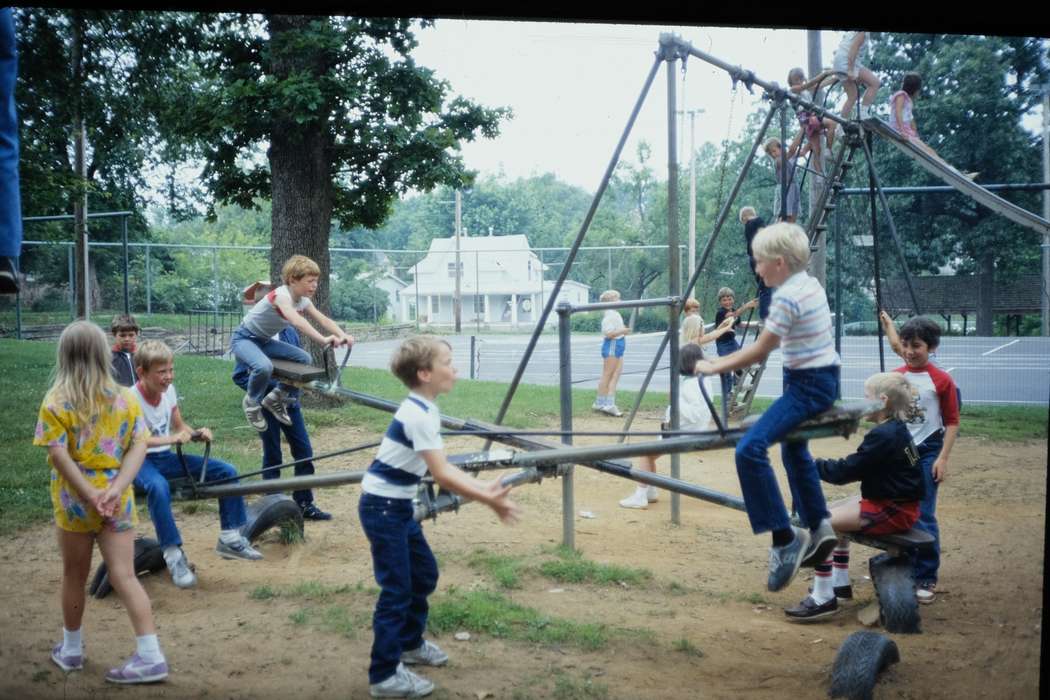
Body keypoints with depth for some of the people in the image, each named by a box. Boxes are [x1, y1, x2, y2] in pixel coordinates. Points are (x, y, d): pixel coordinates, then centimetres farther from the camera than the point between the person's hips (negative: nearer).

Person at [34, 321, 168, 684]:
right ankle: (150, 656, -3)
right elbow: (139, 447, -6)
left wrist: (90, 495, -15)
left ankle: (71, 649, 31)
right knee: (124, 576, 2)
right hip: (118, 499, 2)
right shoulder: (126, 397, 1)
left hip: (74, 500, -2)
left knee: (74, 575, 14)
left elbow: (58, 455, -16)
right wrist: (116, 488, -12)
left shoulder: (56, 401, -8)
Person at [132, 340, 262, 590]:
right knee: (158, 486, -41)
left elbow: (179, 426, 12)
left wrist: (197, 434, -10)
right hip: (140, 461, -7)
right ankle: (173, 555, -32)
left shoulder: (168, 390, 2)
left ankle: (230, 538, 2)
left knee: (227, 471, -6)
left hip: (165, 458, 7)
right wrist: (173, 438, -40)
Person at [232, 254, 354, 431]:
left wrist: (343, 336, -31)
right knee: (264, 367, -36)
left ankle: (277, 397, 11)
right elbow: (297, 322, -46)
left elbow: (324, 320, -12)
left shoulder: (304, 301, -2)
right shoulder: (281, 295, -29)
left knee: (304, 358, -6)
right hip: (244, 339, -8)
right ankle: (252, 402, -6)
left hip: (264, 341, 8)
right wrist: (323, 340, -56)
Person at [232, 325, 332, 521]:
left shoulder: (289, 332, 0)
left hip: (289, 402, 4)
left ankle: (304, 504, 17)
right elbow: (239, 375, -12)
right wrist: (271, 390, -17)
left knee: (304, 451, 4)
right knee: (272, 457, 7)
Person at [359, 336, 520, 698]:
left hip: (398, 506, 10)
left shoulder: (424, 409, 6)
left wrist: (484, 487, 2)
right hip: (382, 507, -10)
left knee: (425, 573, 20)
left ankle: (410, 643, 38)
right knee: (397, 587, -5)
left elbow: (442, 467, 10)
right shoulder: (418, 415, -24)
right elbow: (442, 476, -25)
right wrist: (489, 500, -21)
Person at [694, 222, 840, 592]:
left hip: (807, 386, -11)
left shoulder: (788, 297, -19)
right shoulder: (810, 284, 10)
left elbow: (760, 352, -16)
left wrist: (715, 367, -7)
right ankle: (818, 528, 38)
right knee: (793, 447, 29)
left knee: (750, 449, -22)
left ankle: (785, 538, -18)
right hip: (820, 379, 11)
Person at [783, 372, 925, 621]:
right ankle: (841, 583, 30)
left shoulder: (883, 436, -22)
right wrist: (821, 465, 2)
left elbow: (844, 471, -21)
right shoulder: (896, 429, 9)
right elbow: (857, 469, 13)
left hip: (892, 511, -11)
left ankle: (823, 598, -12)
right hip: (894, 502, 11)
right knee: (835, 512, 25)